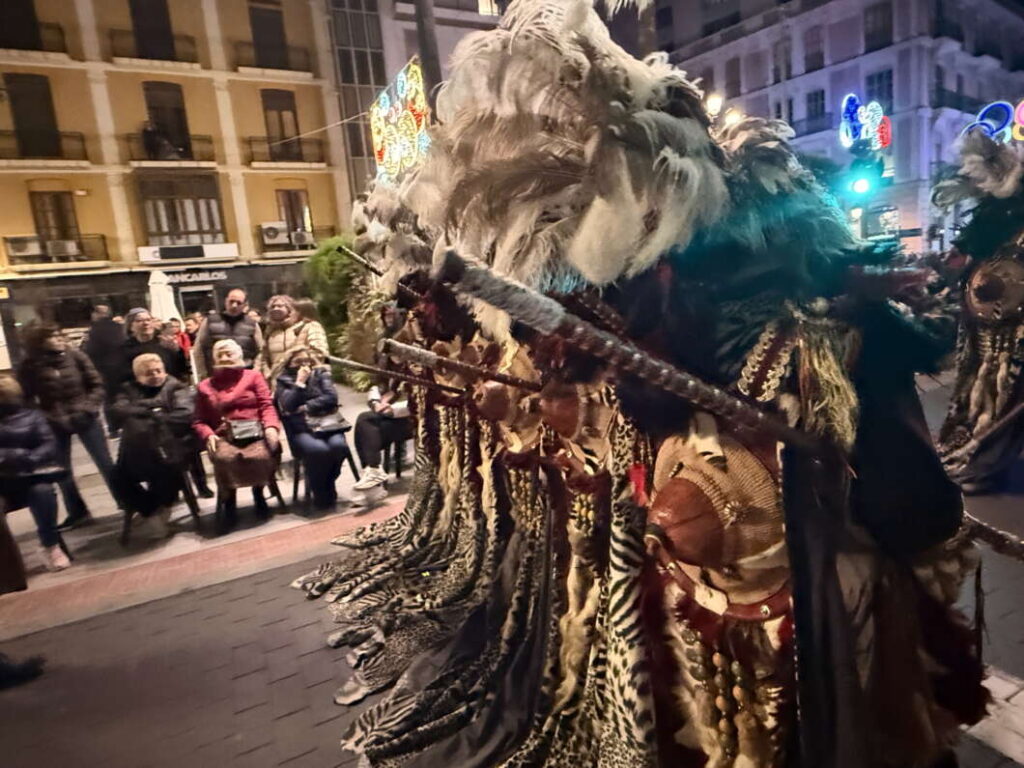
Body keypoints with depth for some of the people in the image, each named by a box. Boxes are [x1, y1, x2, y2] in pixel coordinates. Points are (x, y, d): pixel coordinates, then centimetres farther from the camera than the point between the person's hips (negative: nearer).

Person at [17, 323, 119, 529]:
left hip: (85, 419, -1)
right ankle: (77, 512, 25)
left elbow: (97, 385, -2)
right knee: (62, 471, 10)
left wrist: (88, 408, -13)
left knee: (106, 464, 5)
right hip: (54, 425, 1)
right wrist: (46, 418, -14)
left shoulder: (75, 356, -4)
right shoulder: (29, 366, -5)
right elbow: (27, 399, -3)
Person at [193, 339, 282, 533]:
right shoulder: (205, 386, 21)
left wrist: (271, 427, -14)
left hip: (255, 433, -1)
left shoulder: (253, 376, 17)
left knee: (263, 455, -34)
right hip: (224, 437, 1)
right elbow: (199, 421, 15)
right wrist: (208, 435, -7)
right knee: (224, 458, -35)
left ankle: (258, 492, -4)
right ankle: (228, 502, -10)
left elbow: (267, 406, 5)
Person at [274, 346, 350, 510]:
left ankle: (328, 486, -6)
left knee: (339, 446, -32)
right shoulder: (283, 381, 12)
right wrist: (300, 383, -5)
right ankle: (320, 492, -10)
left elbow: (331, 398, 1)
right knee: (318, 449, -34)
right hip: (300, 429, -2)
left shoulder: (321, 373, 16)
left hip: (327, 423, 2)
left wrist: (306, 407, -5)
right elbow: (287, 407, -5)